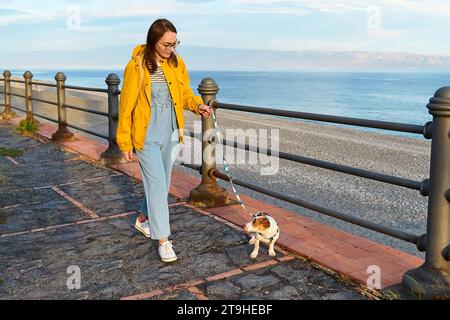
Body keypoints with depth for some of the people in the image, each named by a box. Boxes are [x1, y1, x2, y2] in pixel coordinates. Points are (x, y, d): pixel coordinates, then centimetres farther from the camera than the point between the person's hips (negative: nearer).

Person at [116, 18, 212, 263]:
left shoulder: (177, 63, 0)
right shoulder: (136, 67, -15)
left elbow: (185, 92, 12)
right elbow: (126, 106, -10)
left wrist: (197, 105, -11)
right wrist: (125, 143, -8)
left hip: (170, 134, 6)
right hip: (147, 136, -6)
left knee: (162, 181, 17)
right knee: (157, 184, -7)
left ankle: (144, 219, 41)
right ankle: (163, 240, 3)